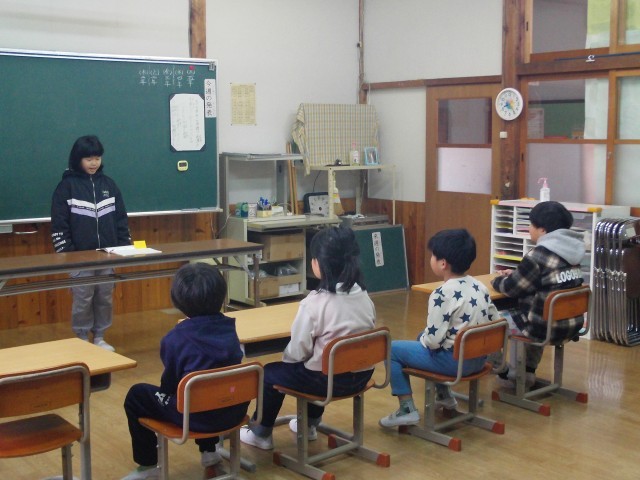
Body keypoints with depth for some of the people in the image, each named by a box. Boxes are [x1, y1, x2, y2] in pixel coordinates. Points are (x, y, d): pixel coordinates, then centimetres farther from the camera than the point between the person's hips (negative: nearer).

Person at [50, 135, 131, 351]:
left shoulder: (108, 184, 8)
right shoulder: (67, 185, -4)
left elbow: (121, 219, 12)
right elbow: (59, 223, -5)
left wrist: (125, 247, 5)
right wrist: (65, 254, -10)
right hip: (80, 256, -3)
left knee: (105, 298, 10)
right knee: (82, 299, 1)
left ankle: (99, 338, 23)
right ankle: (82, 340, 16)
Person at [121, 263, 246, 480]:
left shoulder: (175, 338, -12)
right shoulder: (229, 327, 1)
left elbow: (169, 383, -3)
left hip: (197, 416, -5)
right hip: (233, 411, 5)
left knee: (137, 395, 14)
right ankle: (209, 451, 39)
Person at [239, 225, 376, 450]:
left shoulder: (315, 302, -22)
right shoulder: (363, 296, -2)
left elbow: (298, 352, -17)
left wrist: (285, 357, 6)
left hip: (327, 380, -6)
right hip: (361, 375, 7)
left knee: (270, 373, 18)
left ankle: (262, 433, 33)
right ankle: (310, 423, 48)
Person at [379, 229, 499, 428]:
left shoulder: (442, 294, -21)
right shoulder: (479, 286, 3)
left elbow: (434, 340, -22)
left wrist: (422, 339, 2)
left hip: (455, 361, -9)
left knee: (392, 349, 3)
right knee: (423, 337, 33)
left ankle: (407, 410, 2)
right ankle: (444, 396, 39)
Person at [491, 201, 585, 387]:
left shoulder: (539, 255, -19)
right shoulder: (569, 253, 6)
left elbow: (512, 288, -9)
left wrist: (498, 280, 10)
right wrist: (513, 274, 17)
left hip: (546, 328, -8)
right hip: (571, 324, 8)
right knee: (518, 314, 32)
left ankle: (502, 372, 29)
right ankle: (525, 372, 33)